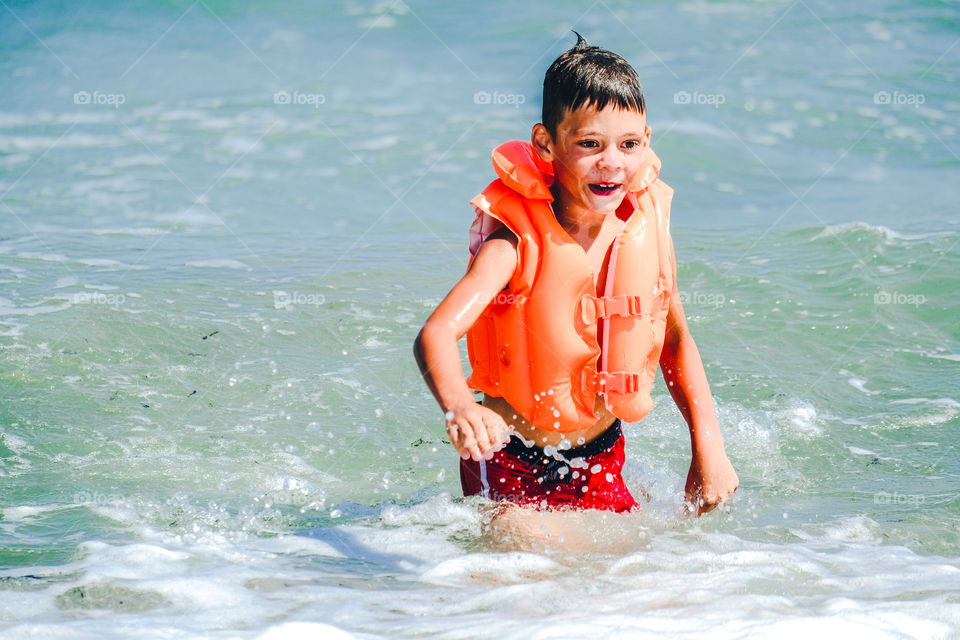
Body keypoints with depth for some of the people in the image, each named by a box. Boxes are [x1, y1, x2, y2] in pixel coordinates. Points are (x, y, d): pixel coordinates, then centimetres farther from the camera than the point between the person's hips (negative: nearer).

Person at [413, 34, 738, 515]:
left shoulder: (648, 228, -6)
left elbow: (676, 341, 8)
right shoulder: (519, 242, -23)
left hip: (600, 458, 5)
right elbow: (437, 334, -36)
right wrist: (459, 408, -56)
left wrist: (708, 448, 1)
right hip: (512, 465, -5)